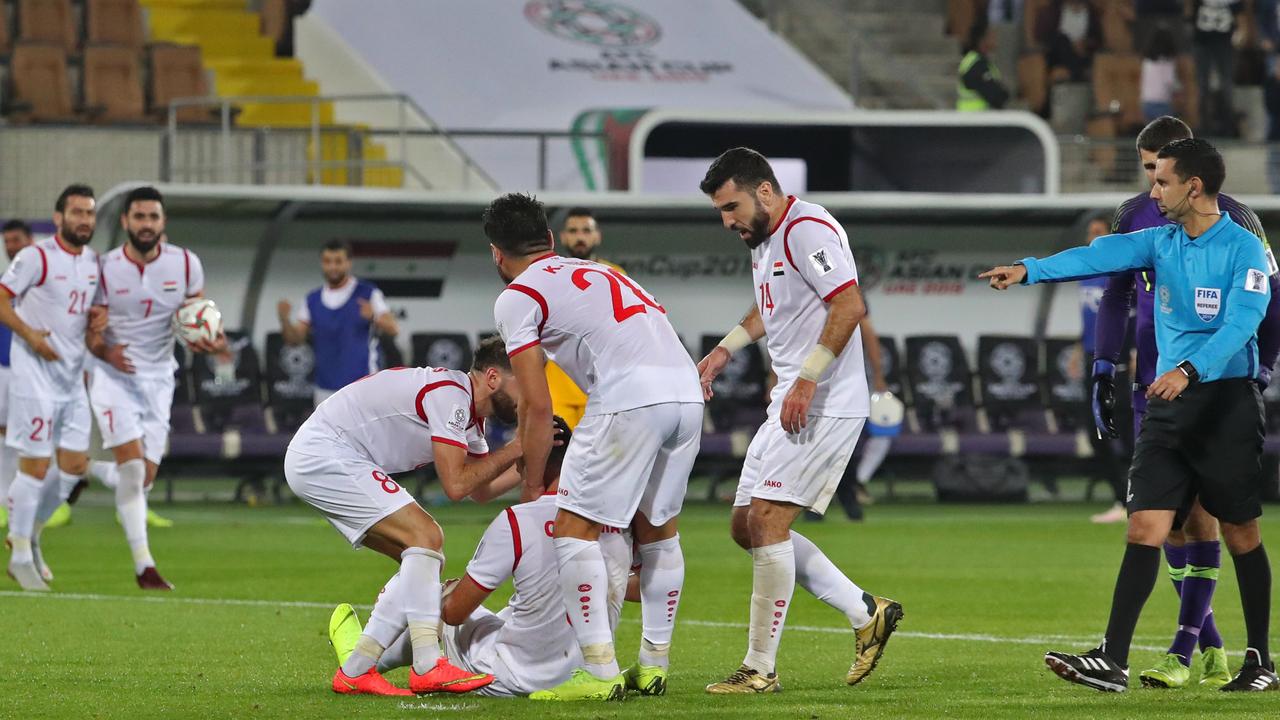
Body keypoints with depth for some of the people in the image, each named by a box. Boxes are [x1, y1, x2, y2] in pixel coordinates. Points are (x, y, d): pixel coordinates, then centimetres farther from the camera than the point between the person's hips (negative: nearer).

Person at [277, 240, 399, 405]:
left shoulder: (368, 293, -3)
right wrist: (285, 320, -14)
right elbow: (295, 339, 7)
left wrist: (374, 317, -34)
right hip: (326, 390, 5)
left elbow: (393, 329, -12)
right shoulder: (313, 300, 10)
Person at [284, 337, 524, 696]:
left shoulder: (469, 413, 13)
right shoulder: (450, 395, -19)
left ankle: (356, 671, 6)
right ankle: (427, 667, -23)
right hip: (325, 455, -11)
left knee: (424, 559, 8)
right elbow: (456, 484, -22)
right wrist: (514, 450, -13)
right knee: (425, 537, -19)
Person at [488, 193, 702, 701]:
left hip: (630, 401, -7)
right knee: (658, 529, 21)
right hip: (687, 392, 7)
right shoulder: (601, 273, 31)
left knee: (575, 529, 0)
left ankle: (599, 673, -7)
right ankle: (653, 666, 23)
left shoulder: (517, 297, 8)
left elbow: (537, 407, 4)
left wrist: (532, 489, 14)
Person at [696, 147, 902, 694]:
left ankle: (761, 668, -11)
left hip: (824, 406, -11)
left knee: (767, 519, -15)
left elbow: (849, 305, -25)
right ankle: (867, 614, 15)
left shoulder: (807, 229, -15)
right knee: (746, 527, 9)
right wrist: (726, 349, 26)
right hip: (789, 405, 11)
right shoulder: (765, 240, 16)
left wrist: (807, 378, -28)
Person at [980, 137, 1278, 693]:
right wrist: (1031, 269, -19)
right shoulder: (1160, 243, 10)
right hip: (1168, 404, 5)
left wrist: (1190, 369, -34)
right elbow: (1101, 255, -4)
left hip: (1228, 401, -5)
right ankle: (1112, 660, -11)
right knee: (1146, 526, -5)